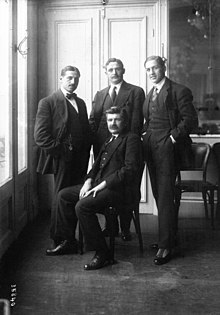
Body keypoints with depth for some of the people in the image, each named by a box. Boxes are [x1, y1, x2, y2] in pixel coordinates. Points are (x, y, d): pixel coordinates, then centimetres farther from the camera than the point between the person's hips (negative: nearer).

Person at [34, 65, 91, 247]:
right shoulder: (48, 102, -3)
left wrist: (85, 155, 6)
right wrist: (60, 151, -12)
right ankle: (59, 239, 14)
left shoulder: (80, 103, 18)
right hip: (62, 161, -5)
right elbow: (40, 136, -11)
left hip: (80, 162, 6)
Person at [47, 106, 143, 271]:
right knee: (64, 195, 5)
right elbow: (97, 164, 24)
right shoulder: (109, 140, 23)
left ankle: (101, 253, -17)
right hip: (99, 184, 9)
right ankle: (67, 242, 12)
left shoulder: (132, 139, -6)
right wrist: (89, 180, 2)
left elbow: (130, 169, -17)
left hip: (118, 188, -9)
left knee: (82, 206, -28)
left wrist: (103, 184, -19)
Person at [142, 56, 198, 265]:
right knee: (159, 195, 13)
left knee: (165, 197, -8)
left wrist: (172, 137, -16)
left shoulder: (179, 91, -7)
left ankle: (166, 246, -2)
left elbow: (191, 120, -12)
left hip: (167, 149, -8)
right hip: (151, 149, 8)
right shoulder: (150, 94, 18)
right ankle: (169, 237, 25)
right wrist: (145, 134, 6)